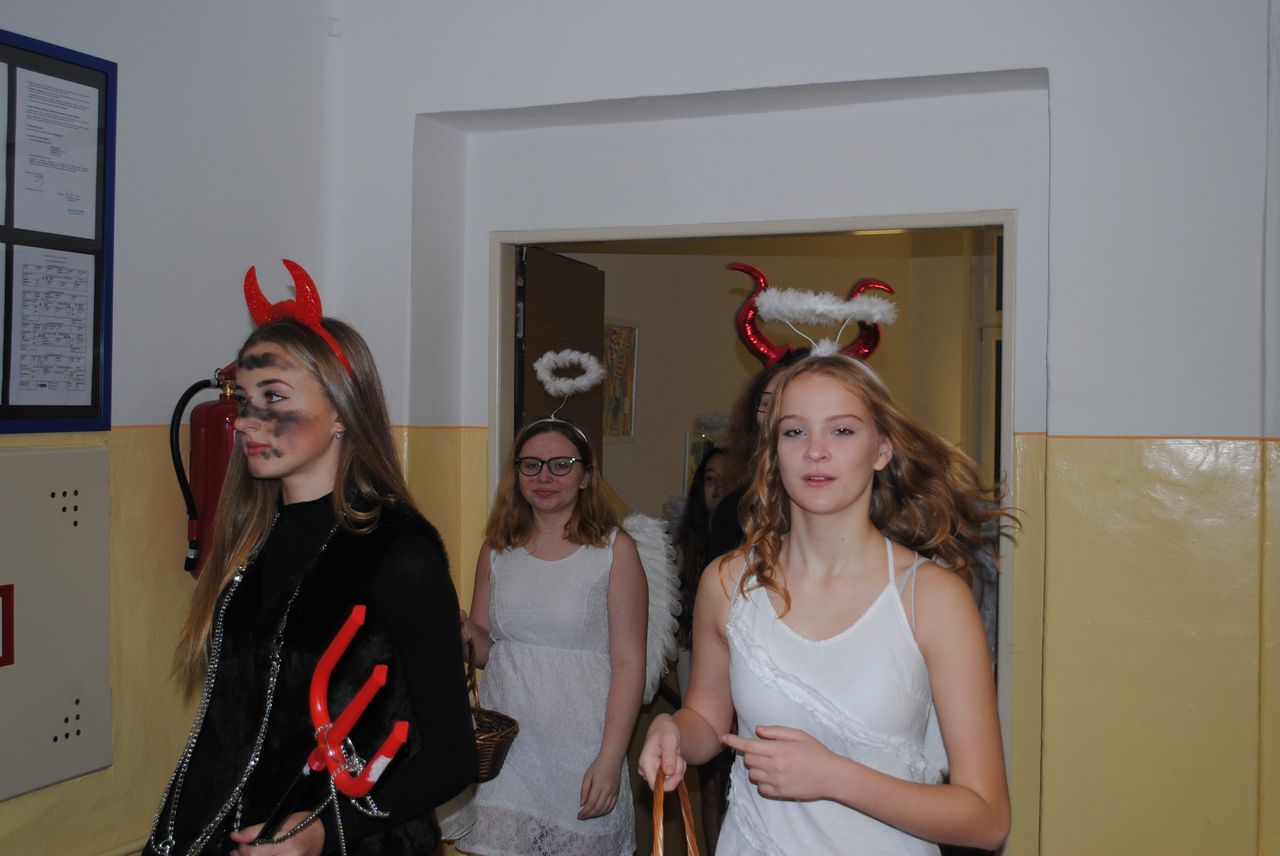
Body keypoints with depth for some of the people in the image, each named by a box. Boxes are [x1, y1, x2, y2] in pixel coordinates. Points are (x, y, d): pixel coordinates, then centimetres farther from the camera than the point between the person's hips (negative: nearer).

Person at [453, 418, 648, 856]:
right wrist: (464, 631, -7)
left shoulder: (614, 549, -4)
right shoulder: (498, 549, 8)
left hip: (579, 749, -3)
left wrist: (610, 761, -14)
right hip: (502, 745, 3)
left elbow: (628, 663, -7)